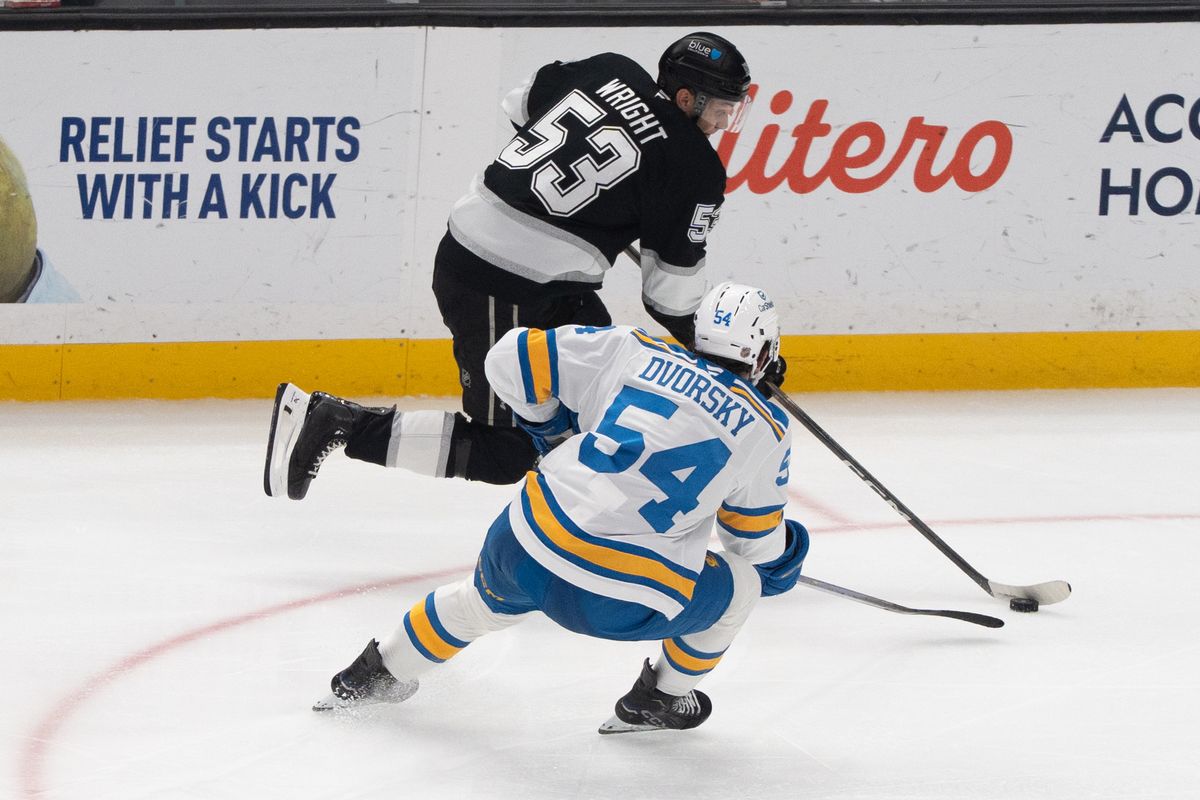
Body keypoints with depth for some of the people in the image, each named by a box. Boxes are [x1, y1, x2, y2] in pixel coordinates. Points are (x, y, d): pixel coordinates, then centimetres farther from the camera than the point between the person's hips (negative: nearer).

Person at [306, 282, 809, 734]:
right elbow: (759, 543, 17)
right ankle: (662, 699, 32)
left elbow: (512, 359, 14)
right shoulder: (765, 430, 6)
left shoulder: (633, 354, 11)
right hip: (629, 604, -4)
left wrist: (549, 426, 31)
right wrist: (781, 567, 41)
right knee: (740, 583, 24)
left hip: (528, 551, 4)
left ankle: (380, 673, 50)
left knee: (490, 597, 37)